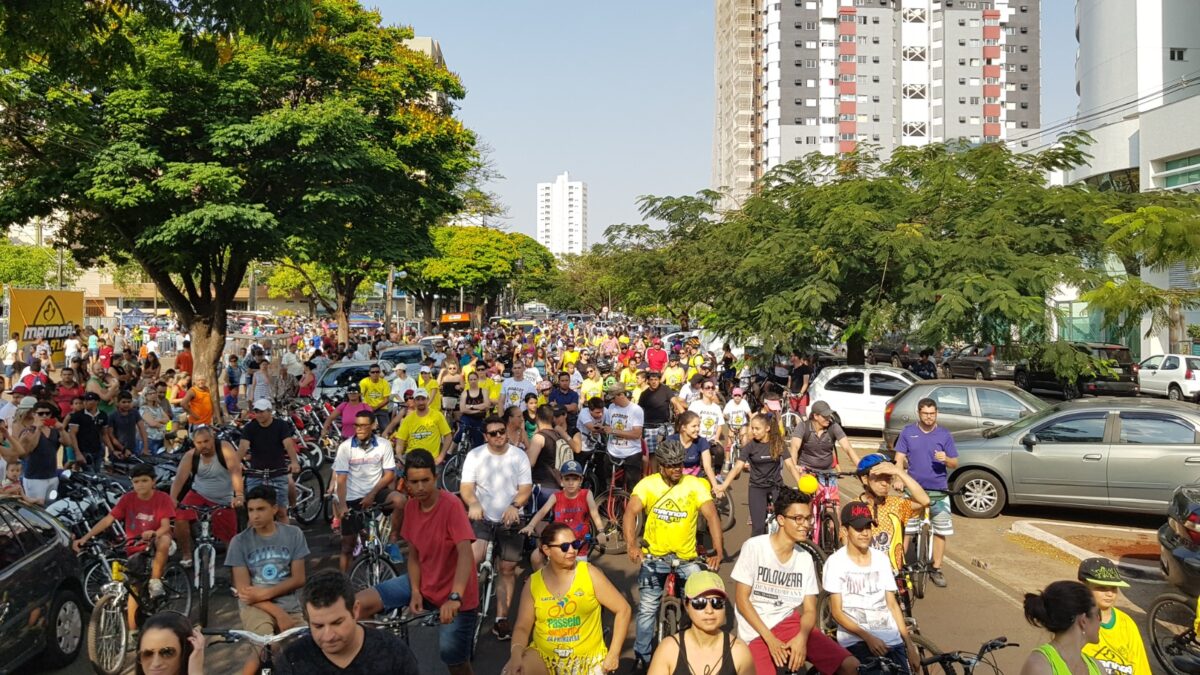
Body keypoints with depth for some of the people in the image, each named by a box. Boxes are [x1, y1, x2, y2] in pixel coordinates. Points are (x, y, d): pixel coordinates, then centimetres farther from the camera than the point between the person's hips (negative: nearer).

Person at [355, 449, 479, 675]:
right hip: (423, 583, 6)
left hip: (454, 594, -6)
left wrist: (455, 598, -43)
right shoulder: (411, 506, -2)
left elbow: (466, 554, -33)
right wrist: (415, 592, -11)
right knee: (359, 604, -6)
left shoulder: (451, 505, -23)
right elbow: (413, 555, 3)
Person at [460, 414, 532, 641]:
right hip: (482, 519, -1)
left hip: (511, 520, 2)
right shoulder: (475, 455, -1)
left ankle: (502, 618, 18)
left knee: (507, 569, 5)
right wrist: (473, 503, -28)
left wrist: (515, 505, -23)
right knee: (472, 559, -25)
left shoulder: (519, 456, 0)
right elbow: (466, 486, -6)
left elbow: (526, 487, -3)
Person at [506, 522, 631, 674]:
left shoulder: (590, 574, -7)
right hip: (543, 656, 1)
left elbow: (623, 609, -4)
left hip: (587, 657, -1)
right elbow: (522, 627, 1)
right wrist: (516, 653, -20)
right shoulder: (533, 583, -1)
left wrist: (613, 654, -7)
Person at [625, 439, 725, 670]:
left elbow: (711, 515, -15)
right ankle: (642, 656, 18)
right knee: (647, 608, 1)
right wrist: (631, 545, -32)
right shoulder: (648, 484, -6)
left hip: (687, 557, 0)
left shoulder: (695, 485, -7)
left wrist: (718, 549, -27)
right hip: (654, 556, 0)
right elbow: (631, 512, -17)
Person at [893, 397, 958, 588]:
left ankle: (936, 569, 19)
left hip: (939, 491, 1)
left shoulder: (944, 434, 2)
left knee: (940, 531, 5)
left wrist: (946, 459, -19)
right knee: (905, 529, 2)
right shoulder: (908, 432, 2)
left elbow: (955, 463, 4)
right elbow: (900, 459, 1)